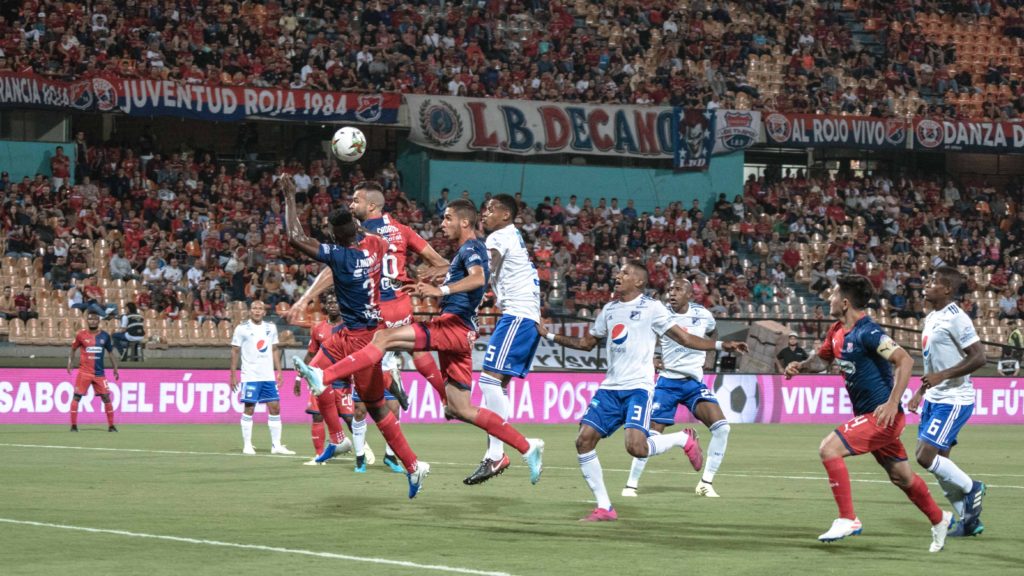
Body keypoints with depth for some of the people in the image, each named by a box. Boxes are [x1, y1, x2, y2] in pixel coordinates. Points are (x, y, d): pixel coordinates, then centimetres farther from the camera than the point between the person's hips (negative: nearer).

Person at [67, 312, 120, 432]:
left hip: (99, 373, 2)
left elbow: (111, 353, 12)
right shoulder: (81, 335, -1)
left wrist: (115, 370, 9)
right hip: (84, 372, -2)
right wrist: (70, 362, -4)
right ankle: (73, 425, 2)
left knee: (106, 397, 0)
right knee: (76, 397, -5)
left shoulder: (104, 335, 5)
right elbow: (73, 349, 10)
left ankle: (111, 425, 9)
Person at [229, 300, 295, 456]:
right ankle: (247, 445, 4)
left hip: (269, 376, 5)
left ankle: (276, 445, 8)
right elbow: (235, 352, -1)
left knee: (275, 407, 2)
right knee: (249, 408, -4)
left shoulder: (271, 328, 10)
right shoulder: (242, 328, -3)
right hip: (250, 377, -5)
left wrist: (279, 371, 10)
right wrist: (233, 375, -4)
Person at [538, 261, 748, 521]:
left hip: (638, 387, -6)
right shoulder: (609, 309, 16)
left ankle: (683, 439, 8)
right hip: (610, 389, 6)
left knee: (636, 447, -24)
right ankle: (604, 508, 0)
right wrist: (549, 335, 25)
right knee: (584, 440, -9)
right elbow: (587, 342, 29)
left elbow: (684, 338, -3)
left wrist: (721, 345, -14)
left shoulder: (652, 308, -1)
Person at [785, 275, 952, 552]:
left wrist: (892, 403, -32)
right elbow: (822, 358, 23)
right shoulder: (837, 331, 7)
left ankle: (847, 519, -13)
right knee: (901, 477, 19)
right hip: (867, 414, 9)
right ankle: (938, 520, 37)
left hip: (881, 414, -9)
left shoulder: (867, 332, -20)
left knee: (829, 448, -18)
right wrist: (800, 366, 0)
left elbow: (905, 360, -26)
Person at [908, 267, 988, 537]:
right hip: (934, 398, 10)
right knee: (936, 460, 8)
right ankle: (969, 519, 16)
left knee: (927, 457, -14)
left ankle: (971, 488, 8)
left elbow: (978, 357, -22)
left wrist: (942, 376, -26)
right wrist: (920, 392, 20)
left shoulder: (956, 319, -17)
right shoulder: (931, 318, 12)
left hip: (954, 400, -10)